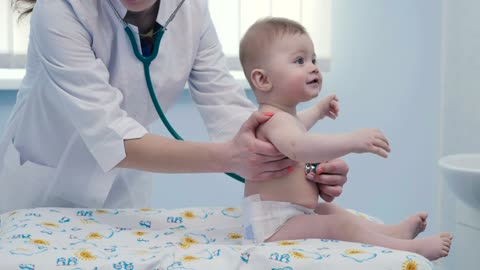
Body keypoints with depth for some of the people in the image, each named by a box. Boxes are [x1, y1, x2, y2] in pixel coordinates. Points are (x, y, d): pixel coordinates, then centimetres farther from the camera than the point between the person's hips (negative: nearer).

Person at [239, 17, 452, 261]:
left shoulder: (282, 115, 15)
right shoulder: (275, 119, -22)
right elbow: (298, 147, -46)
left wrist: (317, 111, 57)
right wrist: (352, 141, -54)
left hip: (288, 216, 12)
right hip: (273, 226, -12)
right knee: (340, 226, -20)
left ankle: (393, 231, 29)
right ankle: (412, 247, -17)